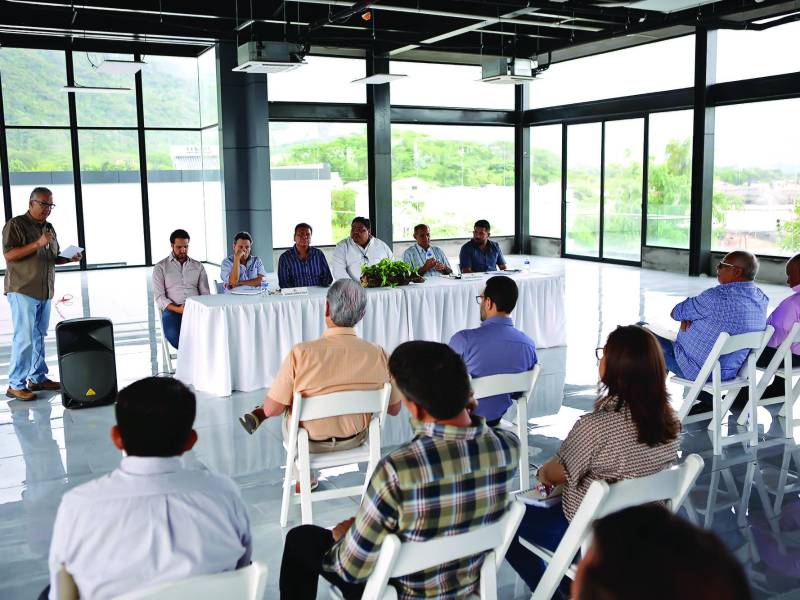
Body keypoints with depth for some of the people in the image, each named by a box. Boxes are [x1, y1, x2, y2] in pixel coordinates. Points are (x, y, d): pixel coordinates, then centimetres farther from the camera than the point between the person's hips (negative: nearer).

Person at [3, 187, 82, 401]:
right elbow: (9, 255, -15)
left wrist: (70, 259, 5)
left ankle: (38, 377, 21)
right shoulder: (15, 225, -5)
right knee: (24, 338, -8)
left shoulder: (49, 228, 17)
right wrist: (38, 243, -22)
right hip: (23, 291, -7)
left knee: (39, 337, 12)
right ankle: (16, 385, -1)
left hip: (44, 291, 7)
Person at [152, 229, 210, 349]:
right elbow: (159, 297, 1)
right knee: (173, 335, -36)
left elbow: (205, 293, 12)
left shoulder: (198, 266, 18)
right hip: (172, 309, -2)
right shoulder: (160, 267, 10)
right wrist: (178, 309, -16)